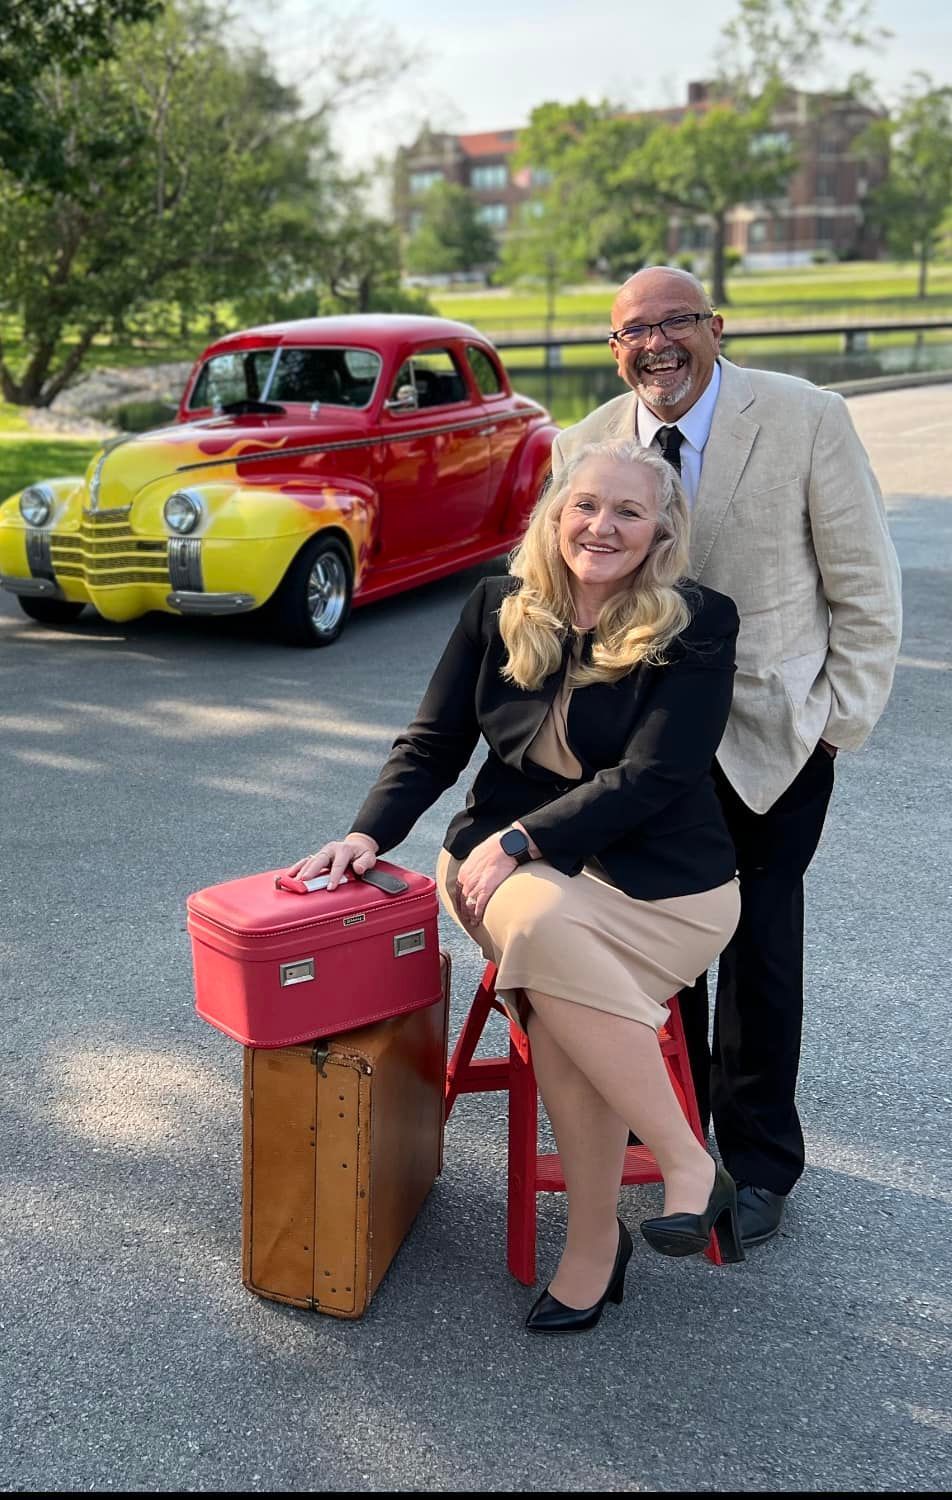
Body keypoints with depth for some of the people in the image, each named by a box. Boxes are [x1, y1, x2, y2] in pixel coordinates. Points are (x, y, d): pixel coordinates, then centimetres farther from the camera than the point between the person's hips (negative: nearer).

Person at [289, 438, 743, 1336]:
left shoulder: (696, 626, -5)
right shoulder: (501, 608, 7)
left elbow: (651, 776, -13)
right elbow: (433, 743, 9)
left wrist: (519, 841, -20)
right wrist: (369, 833, -8)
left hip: (656, 880, -3)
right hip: (507, 865, 3)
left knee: (557, 999, -34)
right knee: (540, 930, -33)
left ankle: (595, 1241, -14)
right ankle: (689, 1169, -19)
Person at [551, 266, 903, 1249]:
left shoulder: (806, 420, -12)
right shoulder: (584, 447, -2)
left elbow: (864, 587, -7)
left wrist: (842, 723, -9)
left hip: (770, 738, -3)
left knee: (759, 950, 6)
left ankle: (758, 1165, 23)